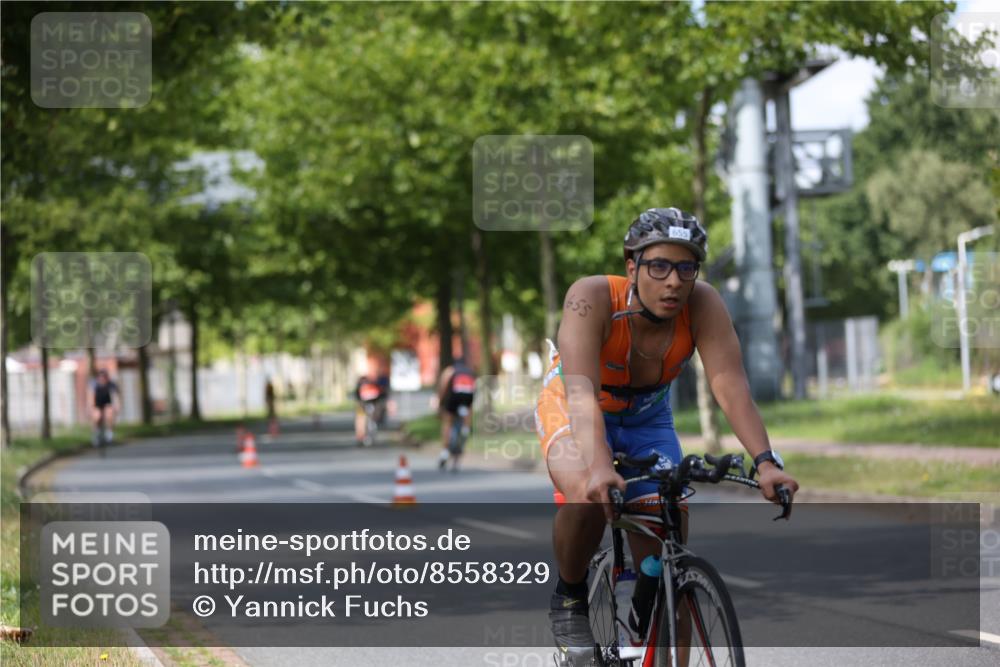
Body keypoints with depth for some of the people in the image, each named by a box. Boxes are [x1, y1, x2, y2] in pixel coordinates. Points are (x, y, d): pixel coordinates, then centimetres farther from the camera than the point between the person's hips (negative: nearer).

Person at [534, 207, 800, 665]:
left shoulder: (703, 305, -26)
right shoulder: (592, 298, -34)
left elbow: (731, 386, -35)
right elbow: (582, 391, -46)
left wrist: (766, 462, -50)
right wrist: (600, 466, -62)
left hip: (647, 418, 3)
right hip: (572, 411, -3)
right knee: (588, 494, -34)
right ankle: (569, 599, -8)